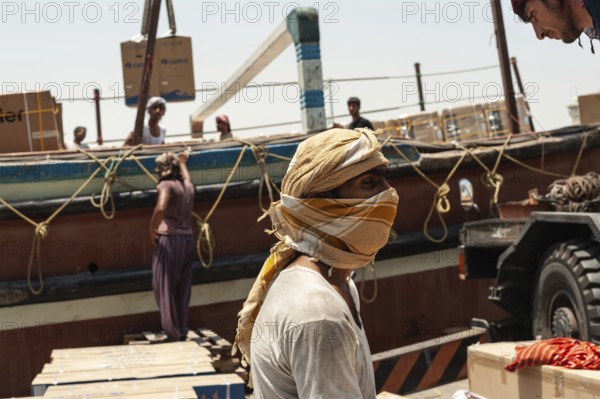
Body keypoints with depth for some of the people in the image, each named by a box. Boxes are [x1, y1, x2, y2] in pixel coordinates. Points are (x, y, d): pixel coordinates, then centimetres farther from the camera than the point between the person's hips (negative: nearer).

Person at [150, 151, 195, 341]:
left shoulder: (166, 185, -9)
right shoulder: (187, 186, 13)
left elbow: (161, 208, -27)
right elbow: (186, 176, 40)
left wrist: (152, 230, -14)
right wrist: (183, 162, 59)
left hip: (169, 238, -7)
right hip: (187, 239, 7)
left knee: (165, 285, -2)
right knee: (182, 288, 12)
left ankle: (172, 330, -7)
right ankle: (182, 330, 14)